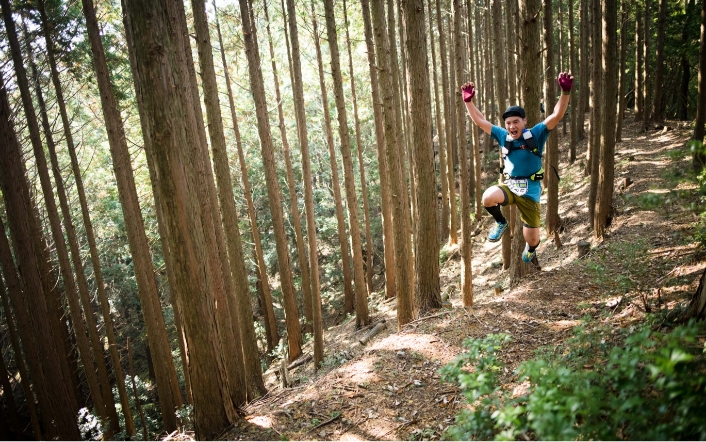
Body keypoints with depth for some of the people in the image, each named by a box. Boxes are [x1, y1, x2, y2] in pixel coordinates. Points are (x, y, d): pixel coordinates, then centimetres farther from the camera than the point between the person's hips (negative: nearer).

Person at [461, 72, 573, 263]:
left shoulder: (535, 135, -9)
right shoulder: (503, 136, -1)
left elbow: (557, 115, -21)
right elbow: (480, 121, 2)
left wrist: (565, 92, -35)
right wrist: (468, 101, -7)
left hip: (530, 191, -2)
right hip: (509, 186, 2)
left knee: (532, 239, 4)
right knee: (488, 197, -34)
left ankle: (530, 249, 47)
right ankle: (500, 222, 0)